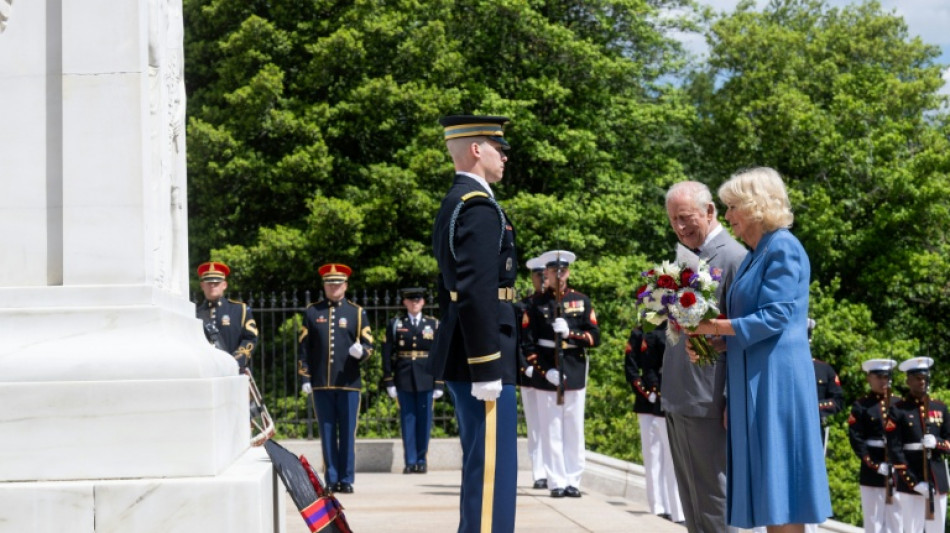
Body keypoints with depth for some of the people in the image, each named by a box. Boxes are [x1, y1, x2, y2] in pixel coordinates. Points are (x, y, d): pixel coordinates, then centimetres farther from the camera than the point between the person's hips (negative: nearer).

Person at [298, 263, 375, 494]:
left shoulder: (357, 312, 9)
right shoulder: (312, 312, 10)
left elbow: (368, 346, 7)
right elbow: (303, 347, 9)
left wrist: (361, 352, -16)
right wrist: (305, 378, 2)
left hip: (349, 383, -1)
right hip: (321, 384, 1)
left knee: (347, 433, 0)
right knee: (327, 433, 3)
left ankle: (346, 480, 6)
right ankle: (331, 480, 8)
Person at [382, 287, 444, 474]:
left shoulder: (433, 324, 7)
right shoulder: (395, 324, 5)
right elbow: (387, 353, 3)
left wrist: (439, 383, -1)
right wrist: (389, 381, -3)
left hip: (426, 379, 0)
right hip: (403, 378, 0)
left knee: (424, 419, 2)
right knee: (407, 419, 2)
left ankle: (421, 460, 12)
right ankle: (410, 461, 6)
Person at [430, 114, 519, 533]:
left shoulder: (454, 204, 18)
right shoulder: (479, 207, -14)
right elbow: (476, 293, -23)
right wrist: (487, 367, -23)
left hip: (462, 357, 11)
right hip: (481, 359, -11)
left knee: (481, 467, 15)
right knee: (491, 469, -8)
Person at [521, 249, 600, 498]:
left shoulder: (582, 301, 8)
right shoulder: (536, 304, 5)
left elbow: (594, 337, 3)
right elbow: (528, 343, 0)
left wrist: (570, 332, -13)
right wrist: (545, 371, -10)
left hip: (575, 372, 1)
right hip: (548, 373, -1)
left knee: (574, 430, 3)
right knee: (551, 430, 0)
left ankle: (573, 480, 8)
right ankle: (557, 482, 3)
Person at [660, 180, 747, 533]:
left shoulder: (733, 258, -11)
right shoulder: (684, 257, 15)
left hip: (707, 400, -8)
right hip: (676, 397, 8)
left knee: (713, 499, -4)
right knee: (691, 500, 13)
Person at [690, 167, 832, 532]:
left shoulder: (783, 249, -12)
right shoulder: (756, 254, 17)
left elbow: (773, 318, -18)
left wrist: (713, 326, -12)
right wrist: (709, 334, 2)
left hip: (775, 381, -9)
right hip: (755, 382, 9)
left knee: (777, 479, -6)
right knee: (765, 482, 9)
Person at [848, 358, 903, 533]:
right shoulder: (861, 406, 0)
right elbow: (856, 439, -7)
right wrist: (875, 465, -16)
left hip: (897, 470, 3)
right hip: (872, 473, -3)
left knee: (896, 518, 5)